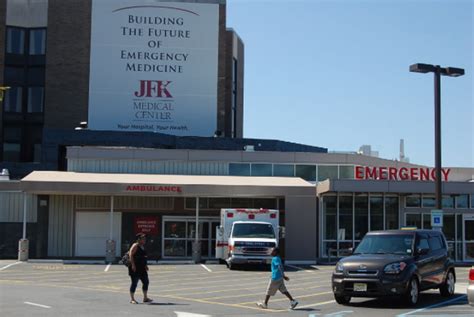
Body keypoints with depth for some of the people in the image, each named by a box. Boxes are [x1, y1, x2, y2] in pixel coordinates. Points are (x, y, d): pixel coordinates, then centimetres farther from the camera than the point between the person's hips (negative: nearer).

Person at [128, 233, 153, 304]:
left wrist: (145, 265, 18)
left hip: (142, 268, 9)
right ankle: (132, 299, 3)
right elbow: (131, 255, -18)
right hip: (135, 268, -9)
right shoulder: (135, 246, -10)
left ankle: (145, 298, 17)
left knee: (146, 282, 8)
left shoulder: (143, 246, 17)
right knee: (134, 283, -5)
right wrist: (133, 265, -23)